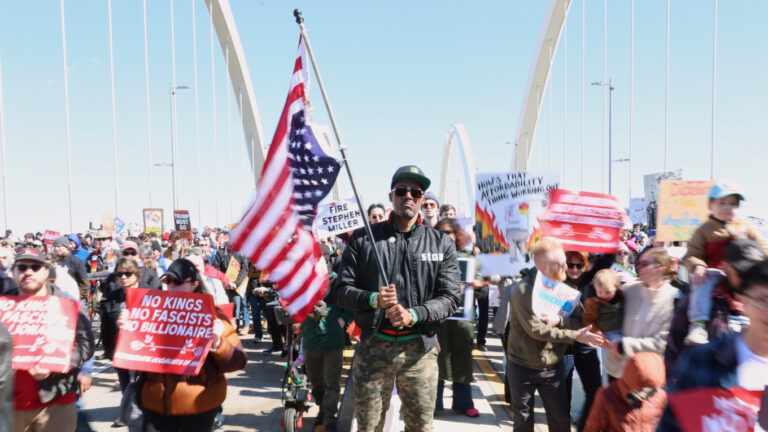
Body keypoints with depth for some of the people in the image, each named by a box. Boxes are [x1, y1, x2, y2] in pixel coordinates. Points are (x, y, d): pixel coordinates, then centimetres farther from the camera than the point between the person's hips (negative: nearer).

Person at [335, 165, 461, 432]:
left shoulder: (441, 243, 5)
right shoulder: (363, 239, 3)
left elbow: (450, 298, 0)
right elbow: (342, 292, 3)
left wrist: (413, 315, -16)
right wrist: (372, 299, -17)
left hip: (420, 349, 1)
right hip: (373, 347, 0)